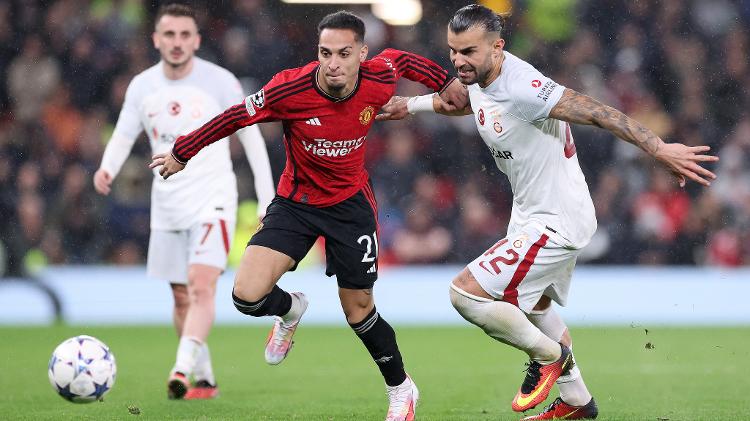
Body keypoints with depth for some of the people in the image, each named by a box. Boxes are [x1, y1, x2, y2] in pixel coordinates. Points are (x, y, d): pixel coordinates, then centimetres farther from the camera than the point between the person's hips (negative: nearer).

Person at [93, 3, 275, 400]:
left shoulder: (220, 82, -7)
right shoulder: (142, 86, 2)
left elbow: (251, 136, 0)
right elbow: (123, 136, 5)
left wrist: (267, 198, -1)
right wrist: (107, 168, -18)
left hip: (212, 200, -4)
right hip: (167, 204, 5)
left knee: (201, 286, -22)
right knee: (181, 298, 10)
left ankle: (182, 370, -32)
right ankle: (204, 380, 23)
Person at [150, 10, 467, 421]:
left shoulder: (379, 80, -20)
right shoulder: (291, 89, -26)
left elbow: (401, 58, 6)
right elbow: (235, 116, -11)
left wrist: (445, 82, 14)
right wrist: (182, 152, -2)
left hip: (351, 203, 0)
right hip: (295, 200, 0)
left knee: (359, 312, 5)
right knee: (247, 295, -17)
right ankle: (290, 310, 21)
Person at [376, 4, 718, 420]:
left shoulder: (521, 88, -30)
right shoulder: (480, 75, -1)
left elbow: (595, 111, -35)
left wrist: (659, 148, -42)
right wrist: (410, 105, 28)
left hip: (556, 224, -10)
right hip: (534, 214, 10)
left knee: (466, 292, -14)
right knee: (532, 305, 28)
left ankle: (546, 354, 11)